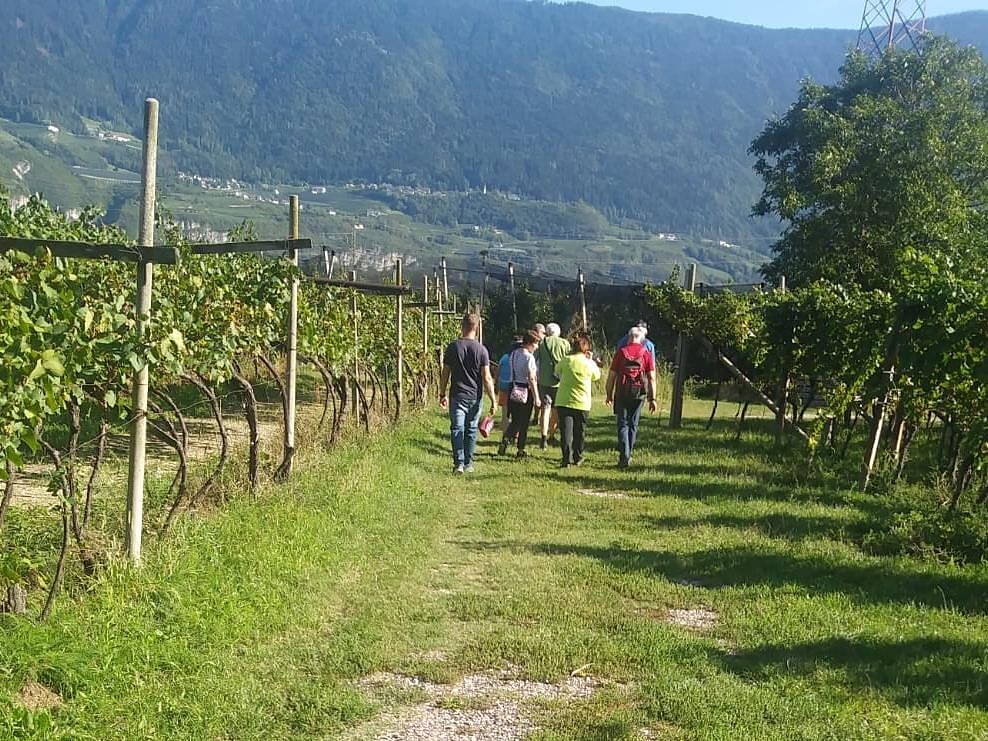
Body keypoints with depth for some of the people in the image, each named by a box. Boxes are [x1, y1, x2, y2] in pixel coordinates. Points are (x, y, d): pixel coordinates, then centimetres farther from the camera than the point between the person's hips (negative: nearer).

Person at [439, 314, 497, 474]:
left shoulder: (452, 347, -3)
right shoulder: (481, 350, -6)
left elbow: (445, 374, 1)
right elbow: (487, 378, -7)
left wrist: (442, 394, 13)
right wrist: (493, 401, -3)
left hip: (457, 396, 0)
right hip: (475, 397, 1)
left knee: (457, 429, 1)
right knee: (471, 429, 11)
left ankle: (459, 463, -9)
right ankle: (468, 464, 17)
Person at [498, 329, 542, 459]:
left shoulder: (513, 354, 8)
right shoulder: (529, 357, -14)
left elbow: (510, 373, 11)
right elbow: (531, 379, -17)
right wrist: (536, 398, -13)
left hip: (513, 390, 6)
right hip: (525, 391, -6)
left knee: (515, 420, 15)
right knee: (524, 422, 5)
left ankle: (505, 440, -7)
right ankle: (521, 450, 11)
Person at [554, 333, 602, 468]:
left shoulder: (565, 361, -4)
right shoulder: (589, 363, -8)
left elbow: (557, 371, 17)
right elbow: (597, 376, 12)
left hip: (563, 401, 0)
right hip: (582, 403, 0)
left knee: (566, 430, -1)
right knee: (579, 432, 14)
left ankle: (567, 458, -11)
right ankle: (577, 458, 24)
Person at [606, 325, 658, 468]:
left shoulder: (621, 352, 2)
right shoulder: (646, 354, 3)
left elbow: (611, 376, 2)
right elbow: (651, 378, 0)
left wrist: (609, 394, 11)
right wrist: (652, 399, 4)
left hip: (622, 392, -1)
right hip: (639, 392, 1)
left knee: (623, 424, 2)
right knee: (633, 425, 14)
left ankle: (624, 456, -13)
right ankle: (628, 455, 20)